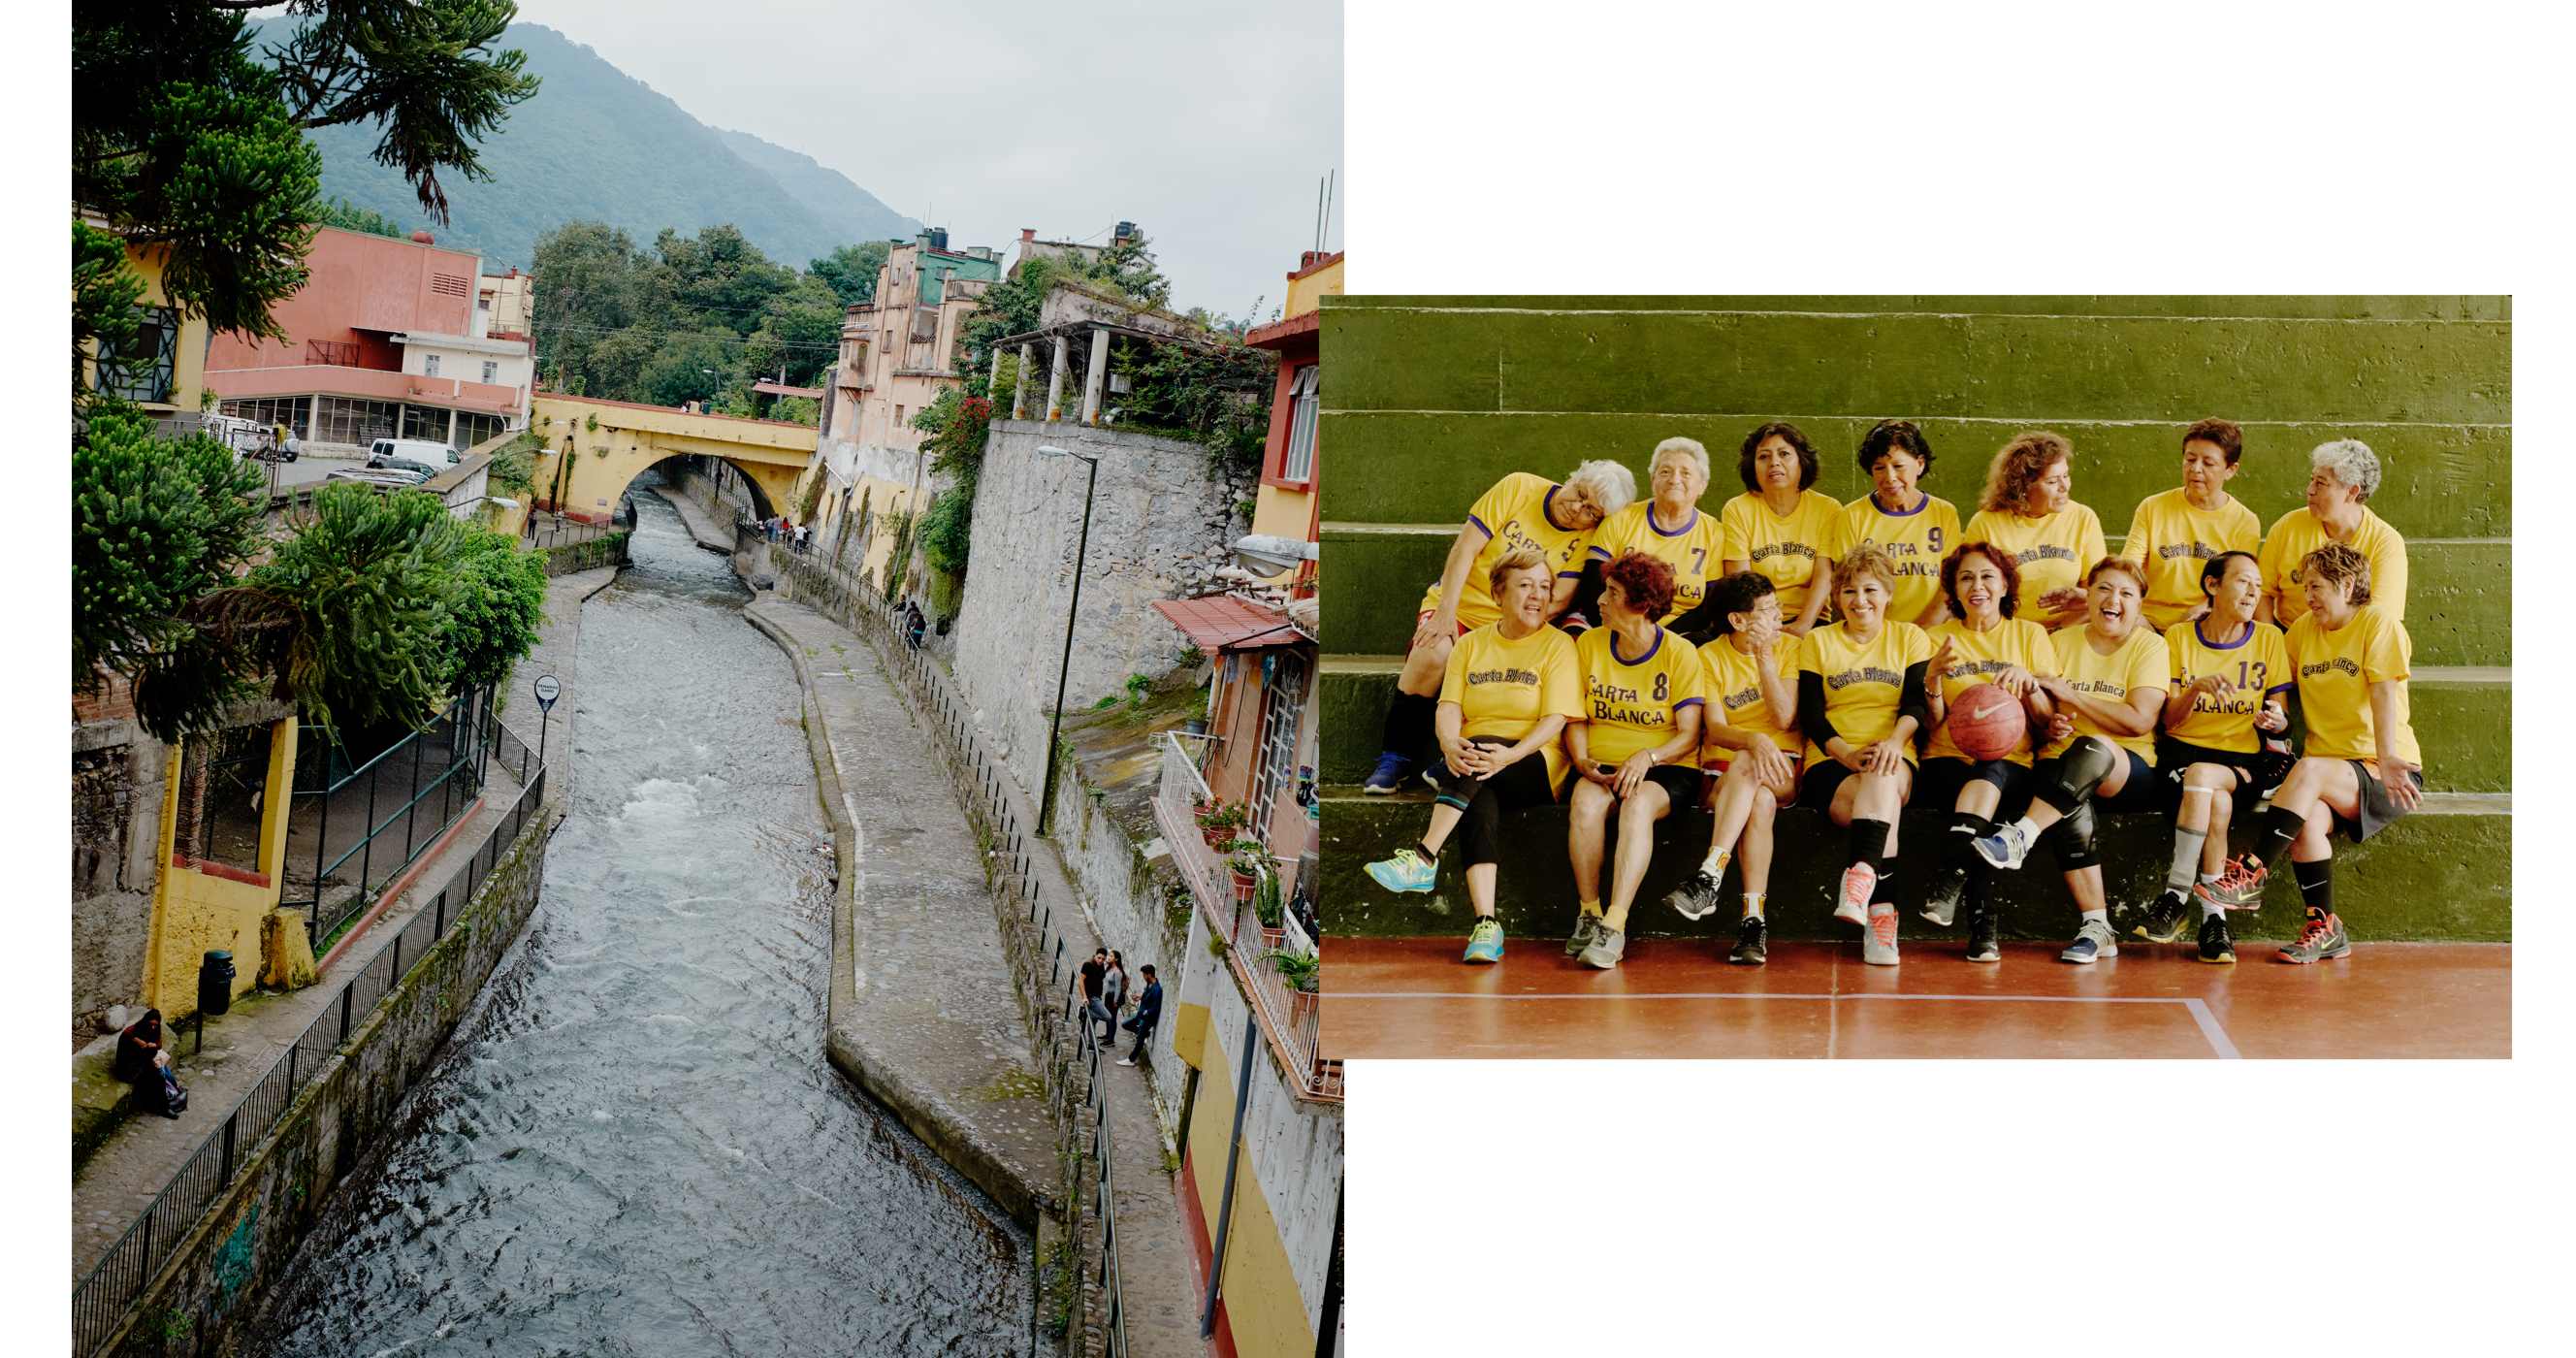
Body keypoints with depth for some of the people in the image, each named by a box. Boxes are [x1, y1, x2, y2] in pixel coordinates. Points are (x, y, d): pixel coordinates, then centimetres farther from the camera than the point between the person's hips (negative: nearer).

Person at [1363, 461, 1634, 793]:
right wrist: (1445, 613, -17)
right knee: (1434, 655, -31)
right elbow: (1465, 548, -9)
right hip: (1457, 606, 0)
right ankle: (1394, 760, -18)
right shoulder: (1519, 488, -5)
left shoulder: (1586, 540, -3)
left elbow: (1557, 602, -11)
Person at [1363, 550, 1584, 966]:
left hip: (1535, 764, -2)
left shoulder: (1558, 644, 3)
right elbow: (1449, 707, 3)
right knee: (1482, 802, -33)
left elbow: (1555, 719, -8)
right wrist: (1450, 744, -21)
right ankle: (1485, 923, -40)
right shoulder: (1471, 644, 14)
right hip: (1472, 761, 2)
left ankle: (1422, 861, -40)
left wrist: (1510, 754, -26)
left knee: (1483, 747, -34)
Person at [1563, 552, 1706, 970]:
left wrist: (1647, 757, -23)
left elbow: (1689, 734, -5)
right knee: (1586, 801, -33)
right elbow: (1576, 719, 11)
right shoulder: (1589, 644, 8)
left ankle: (1615, 926, -41)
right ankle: (1588, 913, -23)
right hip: (1603, 765, 3)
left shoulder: (1679, 653, -2)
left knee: (1638, 804, -37)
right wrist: (1582, 761, -9)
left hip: (1667, 768, -3)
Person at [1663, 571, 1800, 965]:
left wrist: (1764, 656, -12)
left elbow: (1785, 719, -6)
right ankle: (1753, 918, -40)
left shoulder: (1789, 647, 6)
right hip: (1724, 769, 0)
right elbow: (1715, 729, -7)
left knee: (1751, 775, -37)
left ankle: (1709, 876, -42)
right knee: (1760, 803, -36)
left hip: (1782, 769, 0)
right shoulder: (1710, 656, 3)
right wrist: (1753, 740, -29)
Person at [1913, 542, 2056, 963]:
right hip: (1947, 761, 0)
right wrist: (1932, 677, -12)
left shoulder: (2030, 634, 15)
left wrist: (2029, 683, -12)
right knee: (1975, 802, -35)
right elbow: (1932, 722, 7)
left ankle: (1948, 878, -49)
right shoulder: (1939, 638, 16)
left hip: (2012, 765, 0)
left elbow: (2049, 721, 8)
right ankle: (1981, 920, -40)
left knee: (1991, 772, -38)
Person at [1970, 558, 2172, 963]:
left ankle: (2018, 837, -46)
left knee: (2093, 749, -39)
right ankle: (2097, 929, -27)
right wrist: (2047, 724, -10)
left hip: (2129, 773, -3)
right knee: (2074, 814, -34)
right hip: (2064, 765, 3)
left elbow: (2140, 721, -10)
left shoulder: (2149, 645, 4)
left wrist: (2067, 693, -11)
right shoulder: (2060, 642, 14)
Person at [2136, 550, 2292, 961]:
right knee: (2218, 802, -34)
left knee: (2202, 776, -36)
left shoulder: (2269, 639, 8)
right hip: (2183, 750, 0)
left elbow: (2280, 722, 8)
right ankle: (2213, 919, -27)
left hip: (2244, 760, 0)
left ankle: (2176, 894, -26)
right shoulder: (2178, 637, 7)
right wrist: (2197, 688, -17)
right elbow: (2170, 721, 2)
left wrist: (2275, 721, -17)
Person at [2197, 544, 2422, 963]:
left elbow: (2384, 695, -15)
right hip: (2332, 766, 5)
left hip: (2384, 772, -4)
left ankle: (2251, 874, -32)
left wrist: (2387, 759, -28)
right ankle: (2324, 927, -18)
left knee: (2309, 770, -34)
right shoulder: (2304, 630, 15)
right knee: (2309, 819, -28)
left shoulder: (2378, 622, -3)